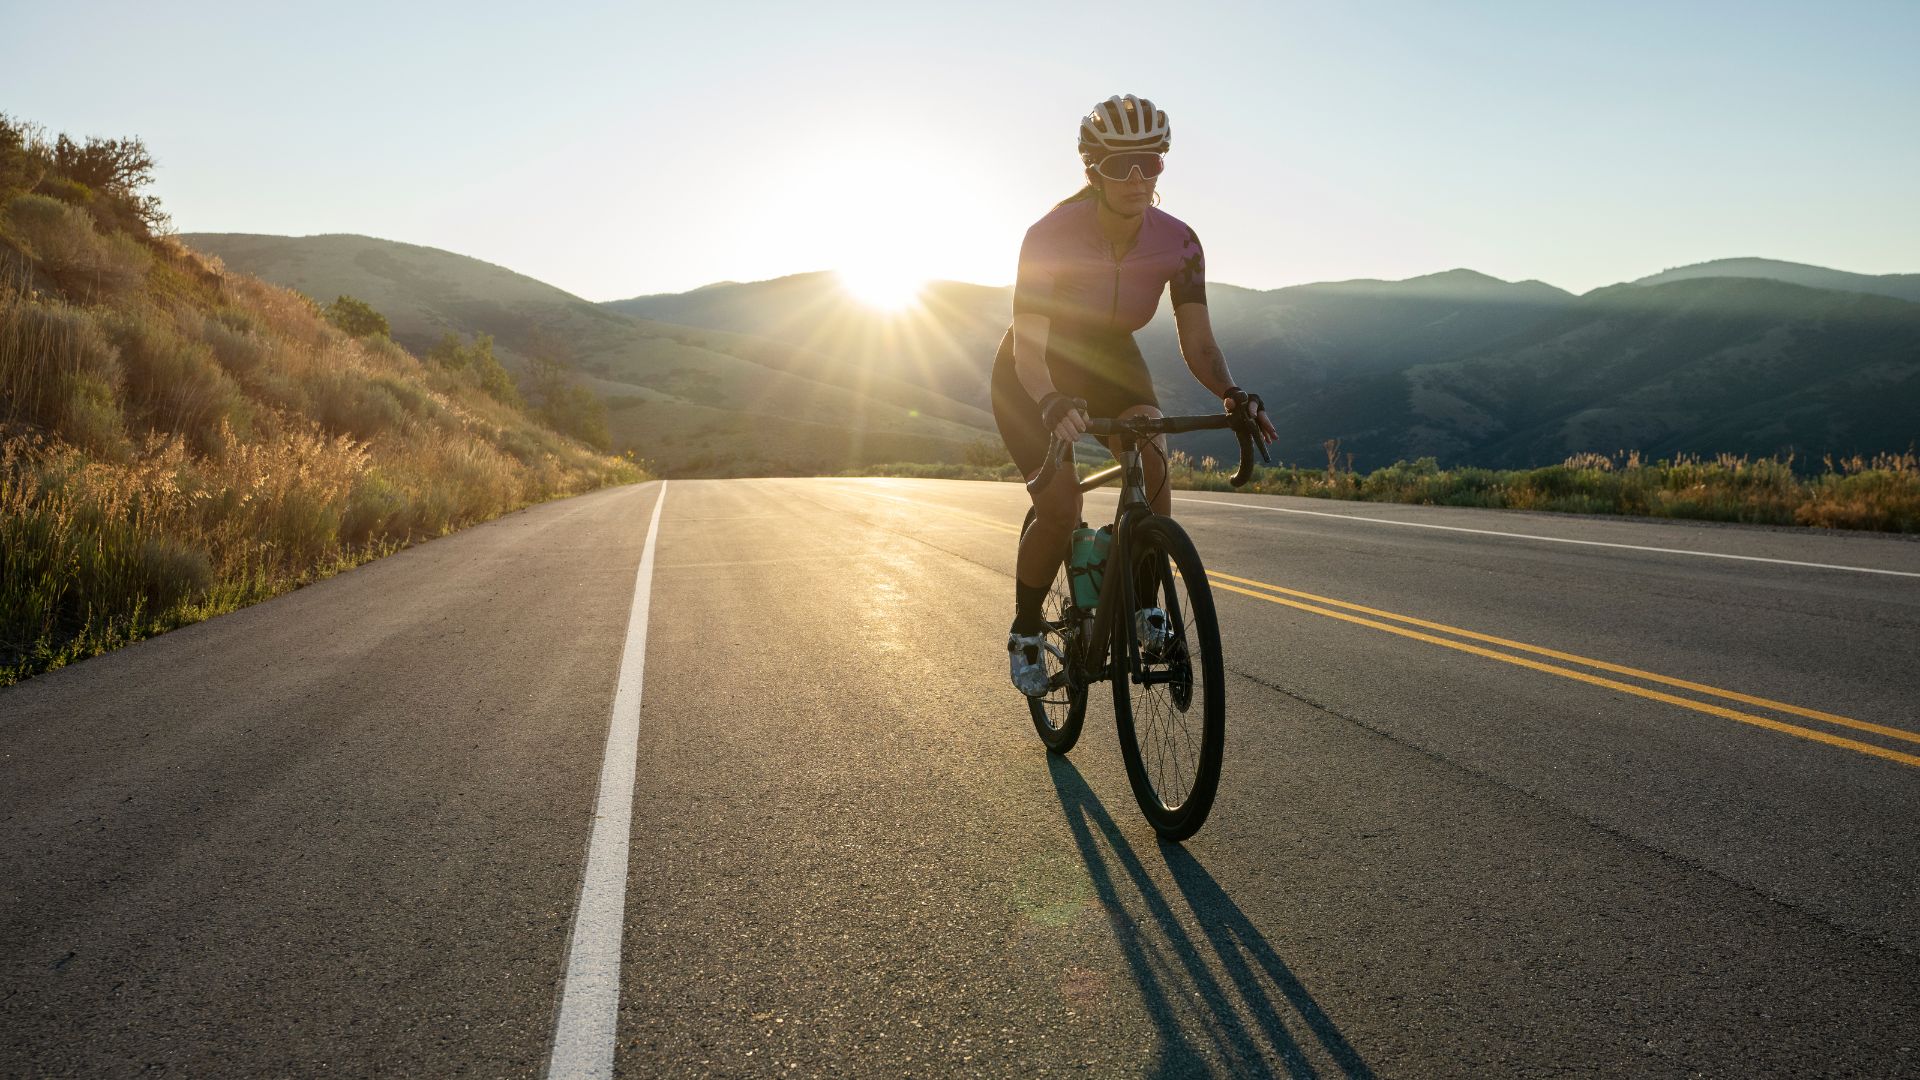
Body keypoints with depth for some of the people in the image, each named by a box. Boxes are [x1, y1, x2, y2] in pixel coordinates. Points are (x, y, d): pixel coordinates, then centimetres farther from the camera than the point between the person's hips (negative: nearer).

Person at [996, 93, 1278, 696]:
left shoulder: (1177, 242, -18)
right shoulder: (1051, 235, -29)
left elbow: (1196, 341, -17)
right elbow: (1028, 345, -36)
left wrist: (1231, 393, -37)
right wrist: (1053, 403, -55)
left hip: (1111, 363, 3)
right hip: (1035, 374, -3)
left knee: (1152, 465, -25)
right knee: (1061, 506, -21)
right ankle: (1025, 633, 3)